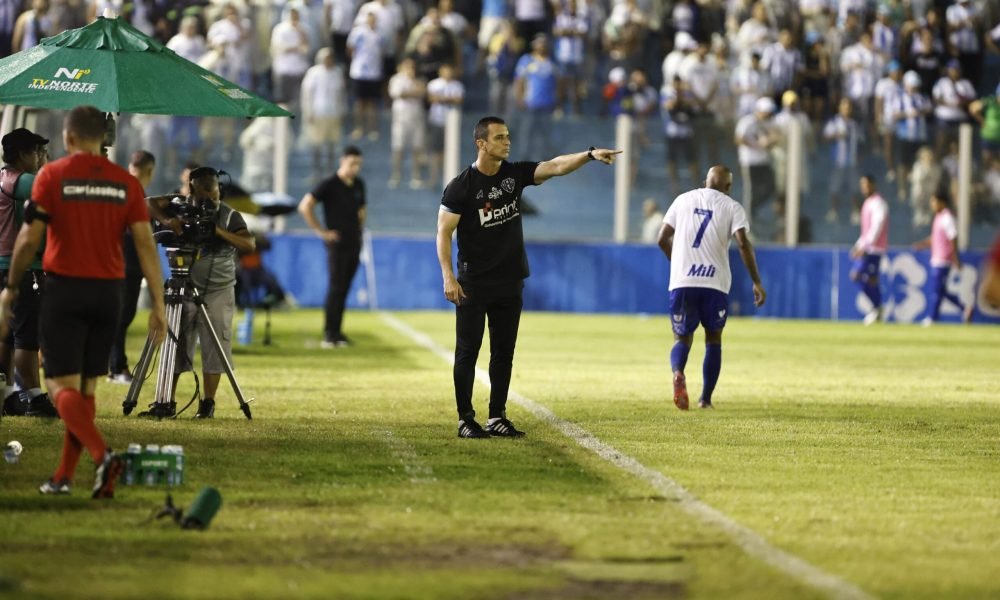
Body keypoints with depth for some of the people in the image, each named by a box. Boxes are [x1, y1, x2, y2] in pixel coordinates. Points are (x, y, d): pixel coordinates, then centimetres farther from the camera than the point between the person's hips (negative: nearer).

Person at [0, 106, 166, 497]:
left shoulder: (52, 176, -7)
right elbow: (145, 244, -1)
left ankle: (102, 455, -26)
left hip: (64, 290, -4)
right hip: (108, 293, 4)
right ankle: (64, 476, 16)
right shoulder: (125, 183, 3)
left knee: (62, 386, -3)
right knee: (86, 386, 13)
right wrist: (158, 305, 1)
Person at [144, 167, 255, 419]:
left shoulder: (230, 216, -5)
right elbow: (149, 203, -6)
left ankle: (208, 404, 6)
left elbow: (249, 245, -16)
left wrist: (219, 231, -29)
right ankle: (166, 403, 5)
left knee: (214, 350, -2)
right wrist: (167, 221, -25)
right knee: (174, 347, 2)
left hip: (218, 293, -2)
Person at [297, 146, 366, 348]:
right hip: (337, 244, -6)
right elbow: (305, 206, -15)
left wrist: (359, 227, 15)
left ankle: (337, 332, 13)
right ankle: (329, 334, -6)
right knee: (336, 288, -8)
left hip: (354, 243, 7)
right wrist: (321, 232, -14)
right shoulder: (329, 185, -10)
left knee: (344, 289, 8)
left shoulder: (359, 184, 11)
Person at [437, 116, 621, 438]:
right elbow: (444, 232, -9)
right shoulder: (461, 186, -9)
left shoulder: (515, 174, 4)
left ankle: (497, 418, 15)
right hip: (473, 284, -5)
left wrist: (589, 155, -24)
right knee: (467, 351, -2)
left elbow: (555, 166, -7)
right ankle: (465, 420, 4)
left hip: (509, 282, 5)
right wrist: (448, 277, -17)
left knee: (504, 352, 8)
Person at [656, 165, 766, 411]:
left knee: (682, 338, 11)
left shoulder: (683, 200, 13)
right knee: (713, 340, 18)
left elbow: (663, 240, 12)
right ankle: (705, 399, 16)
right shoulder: (732, 207, 5)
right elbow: (743, 244, -9)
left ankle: (677, 372, -23)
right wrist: (757, 282, -5)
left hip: (682, 282, 1)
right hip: (715, 283, -1)